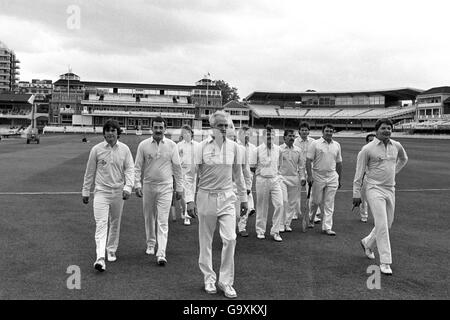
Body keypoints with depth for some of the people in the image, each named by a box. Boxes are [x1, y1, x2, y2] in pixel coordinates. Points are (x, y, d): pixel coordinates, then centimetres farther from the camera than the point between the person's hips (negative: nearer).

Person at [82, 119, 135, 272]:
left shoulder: (124, 149, 0)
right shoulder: (96, 149, -2)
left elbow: (129, 169, -1)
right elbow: (90, 172, 6)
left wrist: (128, 187, -16)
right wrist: (85, 191, 9)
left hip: (118, 192, 2)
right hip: (101, 191, -2)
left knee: (115, 223, 13)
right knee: (101, 224, -12)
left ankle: (111, 251, 32)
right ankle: (100, 258, -18)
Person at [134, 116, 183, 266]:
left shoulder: (171, 145, 1)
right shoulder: (143, 145, 1)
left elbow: (177, 167, 5)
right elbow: (138, 166, 4)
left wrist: (179, 187, 4)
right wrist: (137, 184, -6)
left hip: (165, 187, -1)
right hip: (148, 186, 2)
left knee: (163, 221, -6)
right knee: (149, 218, 13)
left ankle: (161, 254, -8)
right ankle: (150, 244, 34)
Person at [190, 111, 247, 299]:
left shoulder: (233, 146, 4)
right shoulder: (202, 147, -3)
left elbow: (238, 174, 13)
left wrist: (244, 198, 13)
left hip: (227, 198, 2)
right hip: (206, 197, -1)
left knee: (230, 238, -7)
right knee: (206, 241, 7)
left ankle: (226, 281, 6)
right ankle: (209, 279, 23)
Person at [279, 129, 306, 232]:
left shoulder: (298, 150, 10)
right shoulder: (279, 149, -2)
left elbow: (301, 165, 15)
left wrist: (302, 177, 7)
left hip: (294, 178, 4)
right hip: (282, 177, -4)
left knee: (292, 202, 5)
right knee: (283, 201, -12)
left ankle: (288, 224, 15)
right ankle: (281, 224, -2)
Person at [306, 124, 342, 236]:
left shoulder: (337, 145, 9)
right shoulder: (315, 144, -4)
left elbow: (339, 163, 14)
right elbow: (308, 160, -7)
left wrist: (339, 179, 14)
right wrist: (309, 175, -15)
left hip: (332, 177, 3)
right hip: (318, 176, -3)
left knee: (329, 203, 2)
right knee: (316, 201, 7)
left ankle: (327, 227, 6)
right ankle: (310, 219, 32)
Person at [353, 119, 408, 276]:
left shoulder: (396, 146, 5)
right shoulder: (367, 149, -9)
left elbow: (403, 159, 29)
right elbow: (359, 173, -5)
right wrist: (356, 195, -7)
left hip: (390, 189, 6)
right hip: (374, 189, -6)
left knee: (388, 223, 14)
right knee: (382, 224, -12)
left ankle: (367, 243, 39)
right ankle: (385, 261, -6)